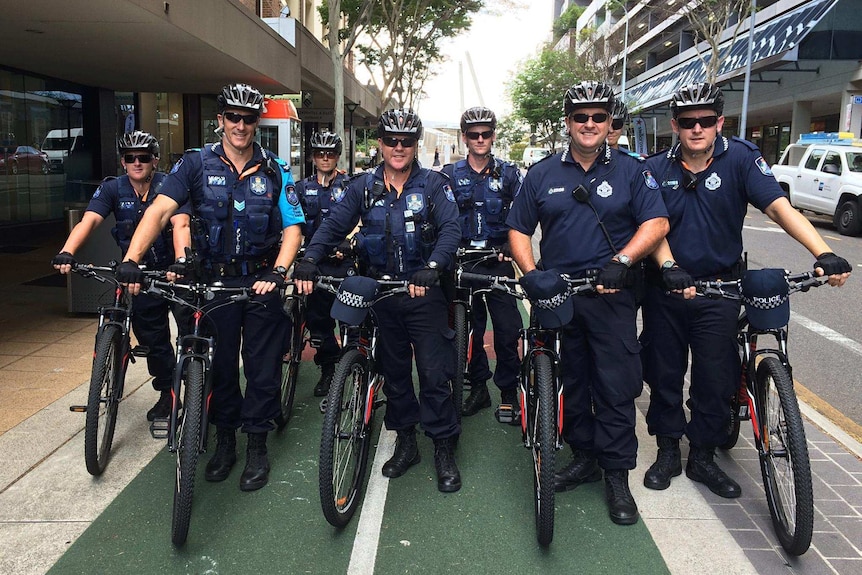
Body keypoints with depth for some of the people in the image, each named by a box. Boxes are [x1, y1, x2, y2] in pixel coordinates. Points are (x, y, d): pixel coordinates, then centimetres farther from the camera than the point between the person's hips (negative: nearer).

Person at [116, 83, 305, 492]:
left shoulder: (274, 171, 0)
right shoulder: (196, 163, -1)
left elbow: (292, 228, -5)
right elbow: (160, 209, -13)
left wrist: (277, 273, -22)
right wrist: (131, 259, -27)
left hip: (259, 281, 0)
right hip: (214, 280, 1)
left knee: (262, 365, 3)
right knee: (220, 363, 10)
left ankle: (257, 447, 19)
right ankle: (224, 441, 28)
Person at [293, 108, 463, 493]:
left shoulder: (434, 184, -1)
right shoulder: (363, 188, 7)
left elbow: (451, 229, -13)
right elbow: (333, 226, 0)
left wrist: (432, 267, -32)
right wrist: (308, 260, -18)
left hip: (424, 291, -3)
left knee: (434, 372, -3)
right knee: (393, 371, 12)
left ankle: (444, 449, 13)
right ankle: (405, 442, 28)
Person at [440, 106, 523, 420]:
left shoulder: (508, 173, 5)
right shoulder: (450, 174, 6)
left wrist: (511, 244, -10)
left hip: (498, 261, -1)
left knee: (508, 328, -4)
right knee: (469, 327, 7)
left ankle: (509, 391, 10)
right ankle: (478, 387, 21)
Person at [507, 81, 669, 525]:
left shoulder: (628, 170, 5)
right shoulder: (542, 174, 9)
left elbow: (656, 222, -1)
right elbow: (518, 229, 9)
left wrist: (622, 260, -16)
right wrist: (529, 273, -7)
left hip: (610, 294, -2)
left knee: (615, 384, -1)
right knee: (570, 381, 11)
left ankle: (616, 474, 12)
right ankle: (583, 456, 28)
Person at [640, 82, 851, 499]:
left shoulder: (740, 159, -5)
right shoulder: (657, 169, -1)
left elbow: (779, 206, -17)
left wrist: (823, 253, -31)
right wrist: (669, 268, -31)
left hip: (719, 291, -1)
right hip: (666, 289, 1)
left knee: (716, 379, 5)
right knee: (664, 374, 10)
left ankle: (703, 458, 24)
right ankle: (667, 452, 28)